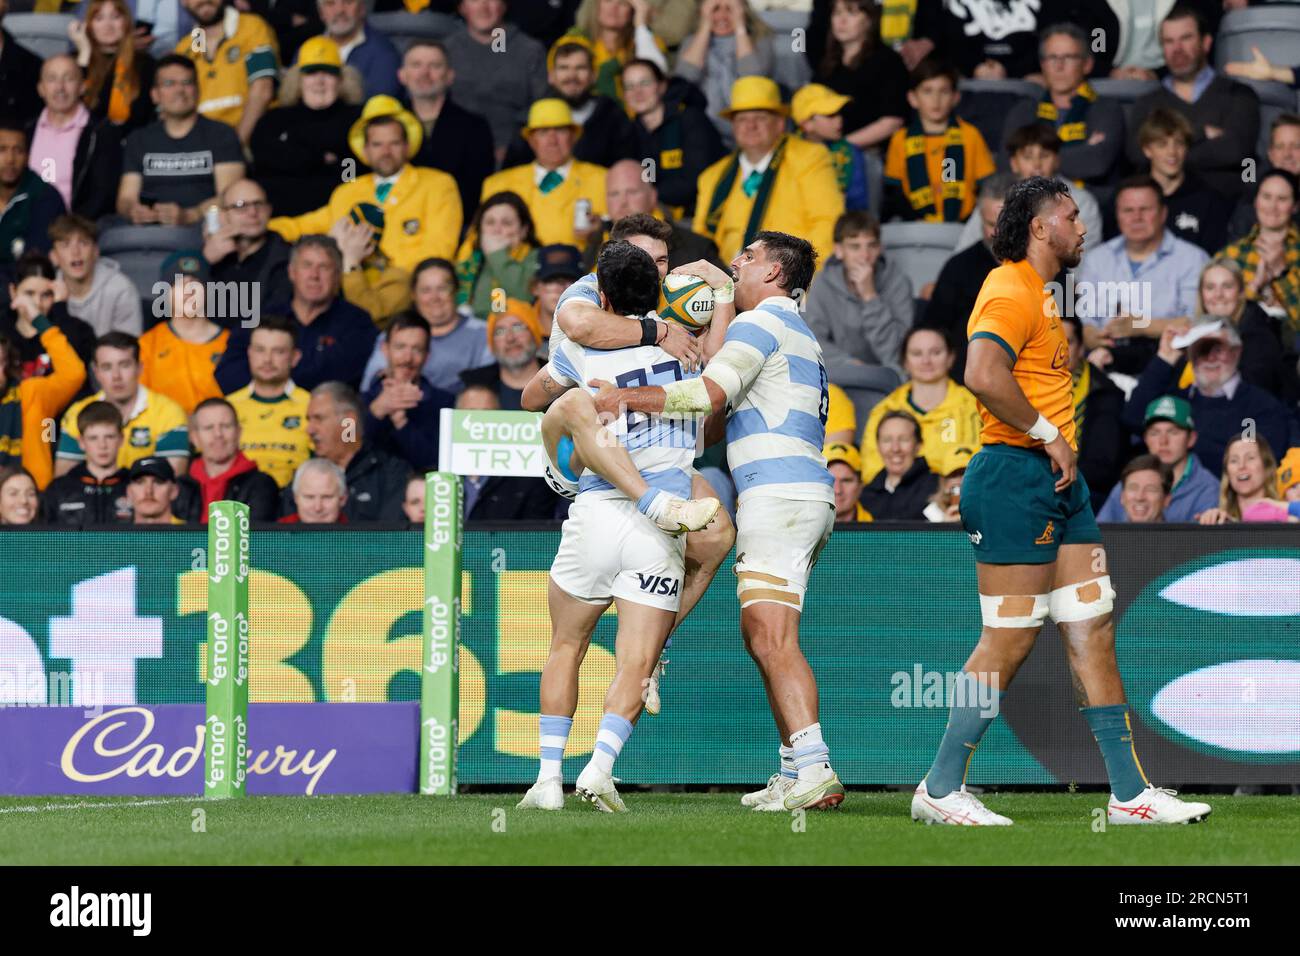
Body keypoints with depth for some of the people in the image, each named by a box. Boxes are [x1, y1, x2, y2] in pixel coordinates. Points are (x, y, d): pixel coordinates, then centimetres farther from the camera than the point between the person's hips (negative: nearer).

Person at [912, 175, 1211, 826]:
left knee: (1092, 628, 7)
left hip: (1058, 480, 10)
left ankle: (1129, 793, 8)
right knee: (1010, 639, -8)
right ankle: (941, 789, 0)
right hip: (1016, 477, -10)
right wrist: (1048, 434, -21)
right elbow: (982, 375, -28)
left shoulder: (1038, 295, 22)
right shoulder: (1011, 292, -12)